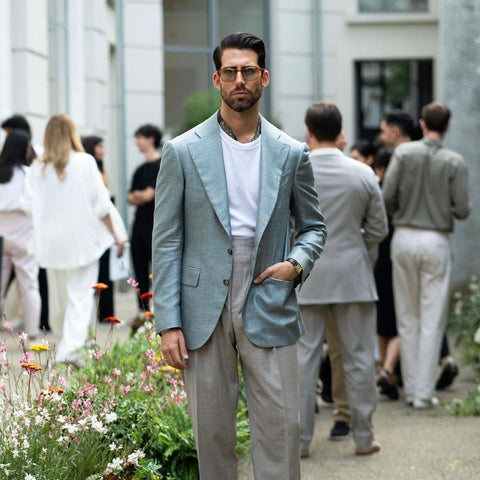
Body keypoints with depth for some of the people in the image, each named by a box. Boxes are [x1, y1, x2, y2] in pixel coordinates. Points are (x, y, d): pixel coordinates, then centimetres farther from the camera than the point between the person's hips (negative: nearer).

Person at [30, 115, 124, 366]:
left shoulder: (38, 169, 0)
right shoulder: (85, 162, -7)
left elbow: (36, 207, 2)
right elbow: (101, 205, -5)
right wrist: (114, 235, 5)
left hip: (52, 240, 3)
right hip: (82, 239, -3)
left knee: (58, 295, 16)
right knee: (80, 295, -2)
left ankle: (64, 340, 33)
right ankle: (70, 347, -14)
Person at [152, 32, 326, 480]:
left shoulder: (291, 153, 7)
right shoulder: (183, 152, 2)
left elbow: (313, 226, 18)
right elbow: (166, 242, 0)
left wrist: (297, 263, -5)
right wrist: (168, 323, -6)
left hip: (268, 312, 1)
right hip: (204, 316, -1)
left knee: (281, 430, -2)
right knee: (212, 433, 5)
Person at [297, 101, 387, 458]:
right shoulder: (363, 174, -3)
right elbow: (378, 230, 2)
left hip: (306, 278, 0)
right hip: (354, 275, 0)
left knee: (304, 358, 5)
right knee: (359, 358, 8)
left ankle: (300, 439, 7)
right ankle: (363, 437, 13)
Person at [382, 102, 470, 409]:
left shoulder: (404, 152, -3)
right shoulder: (455, 162, -7)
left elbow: (388, 195, -8)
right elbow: (462, 210, -9)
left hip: (404, 237, 2)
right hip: (436, 240, -2)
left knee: (407, 318, 12)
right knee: (432, 320, 3)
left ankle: (411, 387, 17)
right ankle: (423, 392, 3)